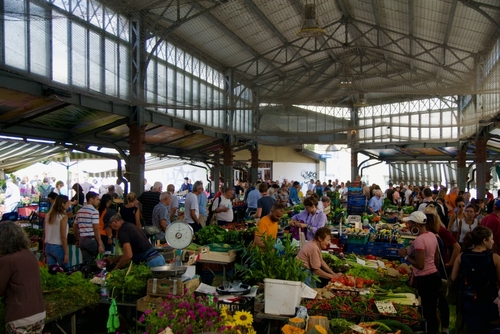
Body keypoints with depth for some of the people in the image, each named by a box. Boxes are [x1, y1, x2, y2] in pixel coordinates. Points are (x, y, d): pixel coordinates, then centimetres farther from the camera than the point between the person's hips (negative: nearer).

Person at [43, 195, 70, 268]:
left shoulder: (48, 215, 6)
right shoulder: (63, 216, -13)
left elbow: (44, 234, 10)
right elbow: (63, 237, -16)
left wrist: (44, 249, 19)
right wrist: (66, 253, -14)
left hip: (48, 246, 6)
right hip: (58, 247, -6)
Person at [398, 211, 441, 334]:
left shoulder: (419, 240, -23)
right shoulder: (432, 235, 5)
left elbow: (420, 265, -25)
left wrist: (405, 255, -14)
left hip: (425, 280, -9)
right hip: (434, 276, 9)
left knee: (426, 313, 4)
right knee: (432, 311, 20)